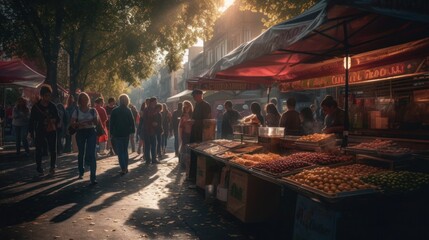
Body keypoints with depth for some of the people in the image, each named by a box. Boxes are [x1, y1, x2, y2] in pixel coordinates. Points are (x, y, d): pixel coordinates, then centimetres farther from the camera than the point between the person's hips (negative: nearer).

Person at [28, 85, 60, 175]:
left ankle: (53, 166, 14)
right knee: (39, 150, 6)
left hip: (51, 130, 1)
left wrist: (54, 120, -16)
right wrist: (30, 132, -4)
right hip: (40, 131, -1)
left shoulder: (52, 106, 1)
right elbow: (32, 120, -1)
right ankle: (39, 168, 17)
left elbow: (58, 118, 8)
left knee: (53, 150, -1)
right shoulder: (36, 106, -3)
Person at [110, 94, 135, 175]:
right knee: (125, 150, 15)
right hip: (126, 133, 3)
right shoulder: (128, 110, 1)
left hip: (117, 134, -3)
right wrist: (132, 131, 4)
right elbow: (132, 122, 0)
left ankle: (123, 169, -11)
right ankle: (126, 167, 17)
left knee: (120, 152, -2)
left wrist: (111, 133, 1)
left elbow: (112, 123, -4)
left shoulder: (114, 111, -5)